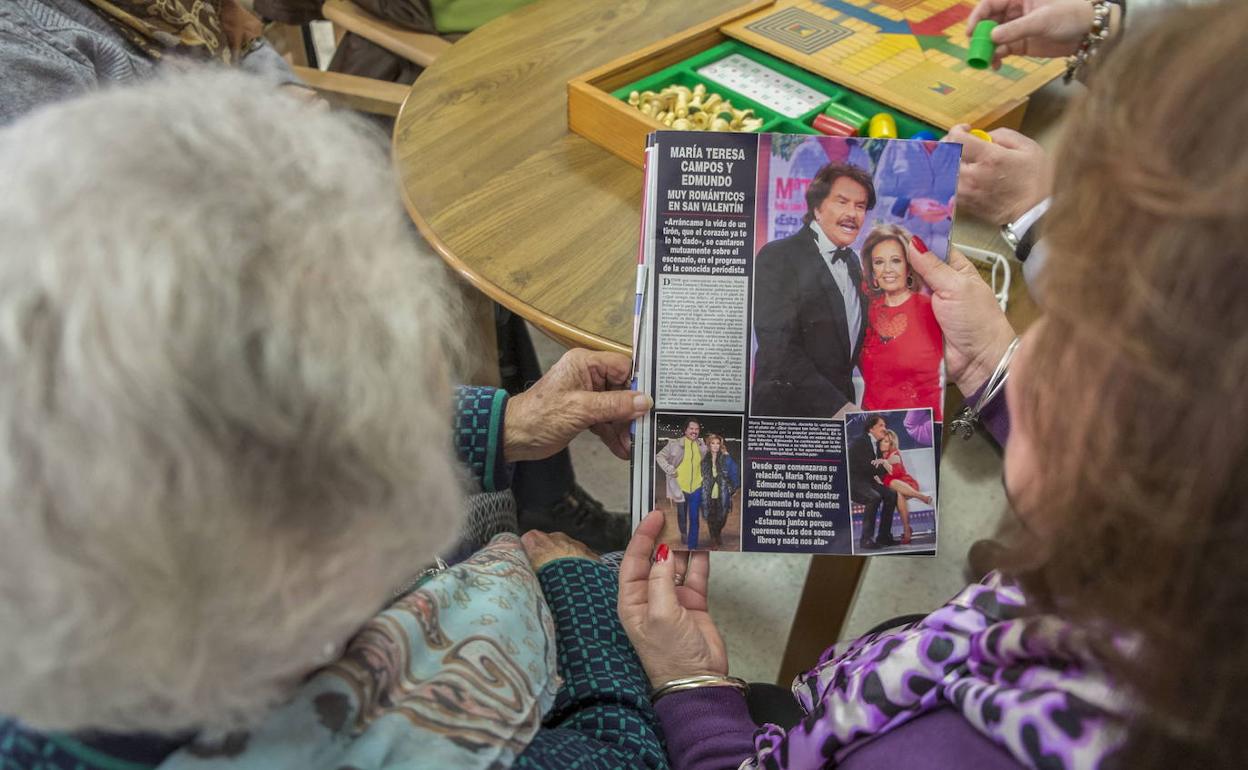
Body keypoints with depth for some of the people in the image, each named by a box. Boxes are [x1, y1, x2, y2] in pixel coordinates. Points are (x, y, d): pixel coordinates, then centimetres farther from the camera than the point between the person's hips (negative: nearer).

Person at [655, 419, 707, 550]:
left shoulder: (702, 445, 2)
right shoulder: (675, 443, -8)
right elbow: (659, 456, -2)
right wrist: (669, 469, -12)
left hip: (696, 487, 2)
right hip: (680, 486, -2)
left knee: (694, 518, 3)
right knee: (682, 514, 13)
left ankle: (693, 546, 11)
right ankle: (683, 533, 40)